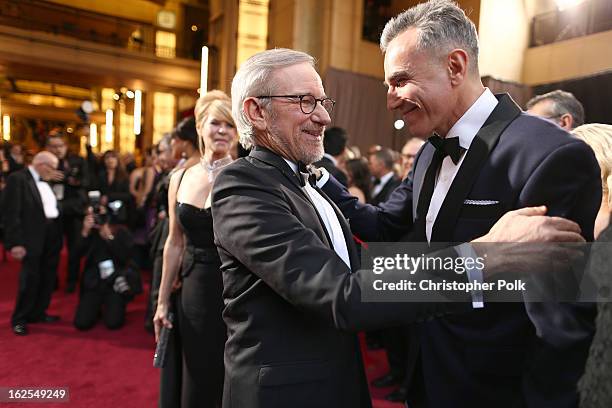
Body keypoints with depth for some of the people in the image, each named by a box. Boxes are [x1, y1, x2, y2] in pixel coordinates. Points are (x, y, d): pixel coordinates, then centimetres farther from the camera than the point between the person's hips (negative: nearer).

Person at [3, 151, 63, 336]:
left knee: (48, 278, 15)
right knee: (30, 279, 2)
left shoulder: (45, 181, 13)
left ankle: (38, 313, 31)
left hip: (52, 235, 8)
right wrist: (15, 242, -19)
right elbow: (11, 213, -15)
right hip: (34, 237, -8)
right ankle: (19, 319, 20)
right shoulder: (17, 178, -11)